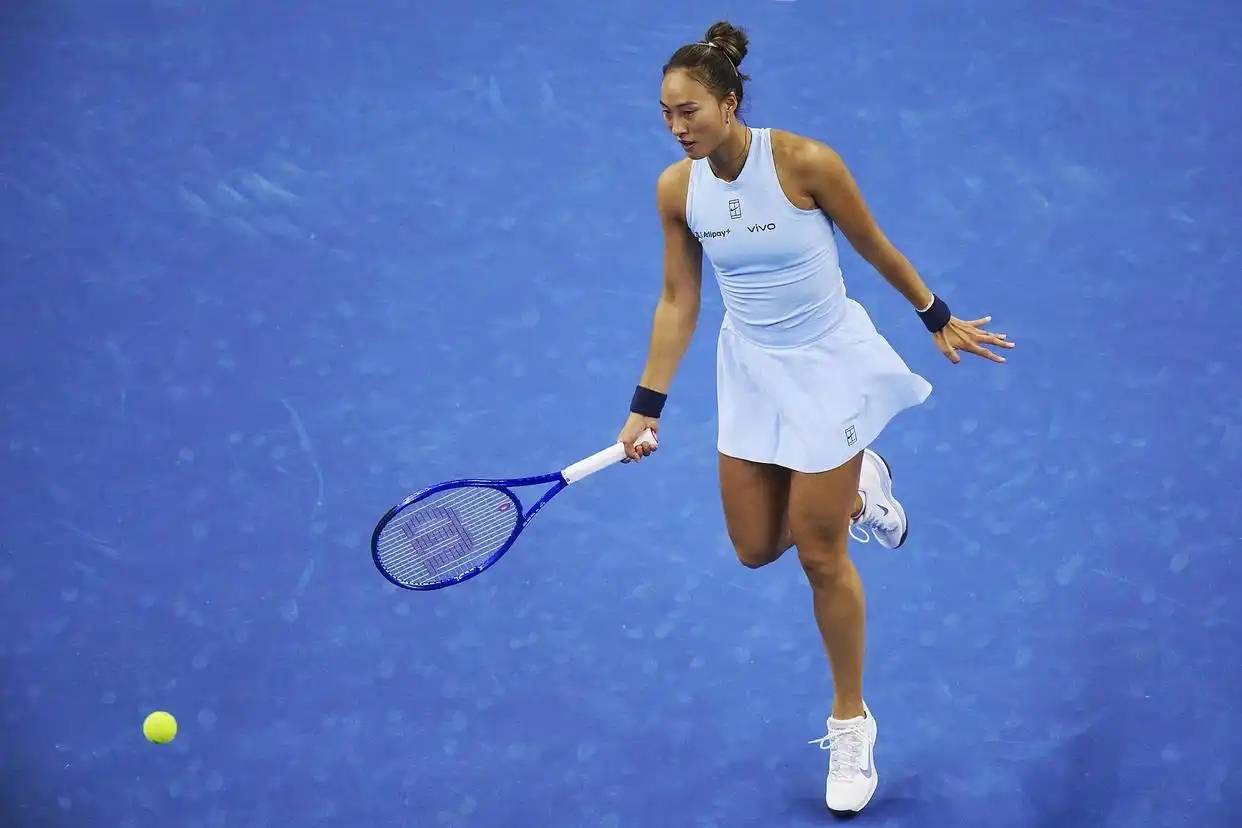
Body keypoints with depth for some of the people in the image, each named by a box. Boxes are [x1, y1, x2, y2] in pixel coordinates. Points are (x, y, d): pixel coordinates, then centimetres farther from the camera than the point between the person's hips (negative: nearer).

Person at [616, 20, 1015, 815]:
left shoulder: (805, 161, -23)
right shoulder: (678, 188, -9)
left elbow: (878, 250, -8)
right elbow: (677, 302, 0)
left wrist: (941, 320, 4)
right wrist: (646, 408, -3)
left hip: (827, 363, -5)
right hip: (751, 370, 5)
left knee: (821, 555, 1)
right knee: (757, 548, 9)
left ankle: (852, 724, 20)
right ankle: (853, 487, 40)